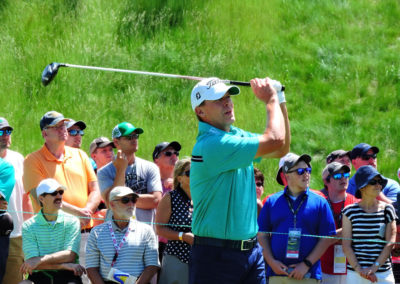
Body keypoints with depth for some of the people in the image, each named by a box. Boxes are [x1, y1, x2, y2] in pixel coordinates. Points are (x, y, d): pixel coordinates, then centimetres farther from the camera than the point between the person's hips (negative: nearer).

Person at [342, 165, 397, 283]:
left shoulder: (387, 209, 6)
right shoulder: (350, 212, 4)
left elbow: (390, 243, 0)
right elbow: (346, 246, 1)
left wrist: (374, 268, -9)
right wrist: (359, 270, -10)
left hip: (383, 273, 0)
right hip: (354, 273, 0)